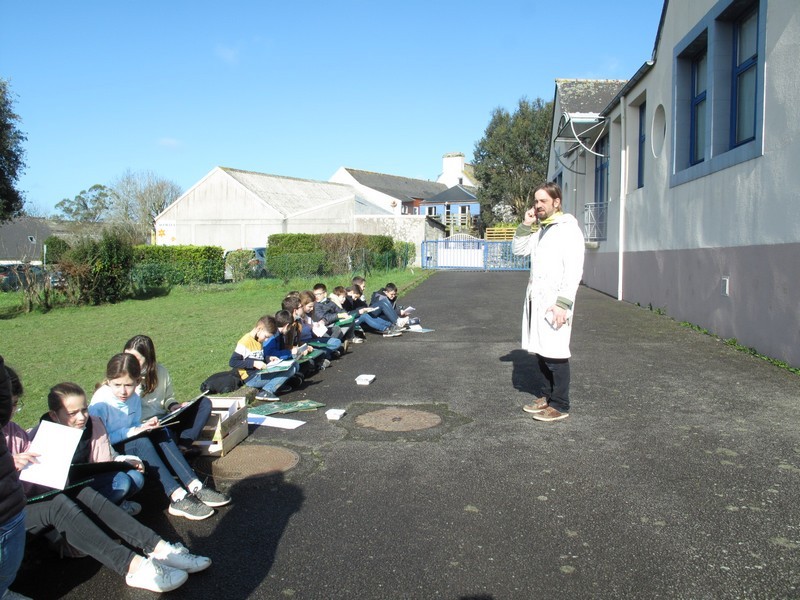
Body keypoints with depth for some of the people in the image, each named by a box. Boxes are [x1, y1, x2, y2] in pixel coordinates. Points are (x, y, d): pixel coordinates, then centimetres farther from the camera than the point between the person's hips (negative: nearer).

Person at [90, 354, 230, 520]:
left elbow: (135, 426, 6)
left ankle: (194, 487, -25)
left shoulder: (134, 398, -1)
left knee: (160, 433, -15)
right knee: (140, 442, -31)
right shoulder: (100, 403, -21)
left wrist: (144, 427, -16)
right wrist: (132, 431, -26)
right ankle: (177, 497, -40)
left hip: (128, 442, 7)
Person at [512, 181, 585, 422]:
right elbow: (518, 250, 19)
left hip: (554, 301, -8)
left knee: (555, 353, -4)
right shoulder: (539, 229, 17)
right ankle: (543, 397, 25)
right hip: (535, 299, 8)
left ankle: (560, 406, 5)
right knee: (538, 350, 13)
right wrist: (526, 224, 6)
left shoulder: (568, 228, -8)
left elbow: (574, 270, -14)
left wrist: (563, 303, -21)